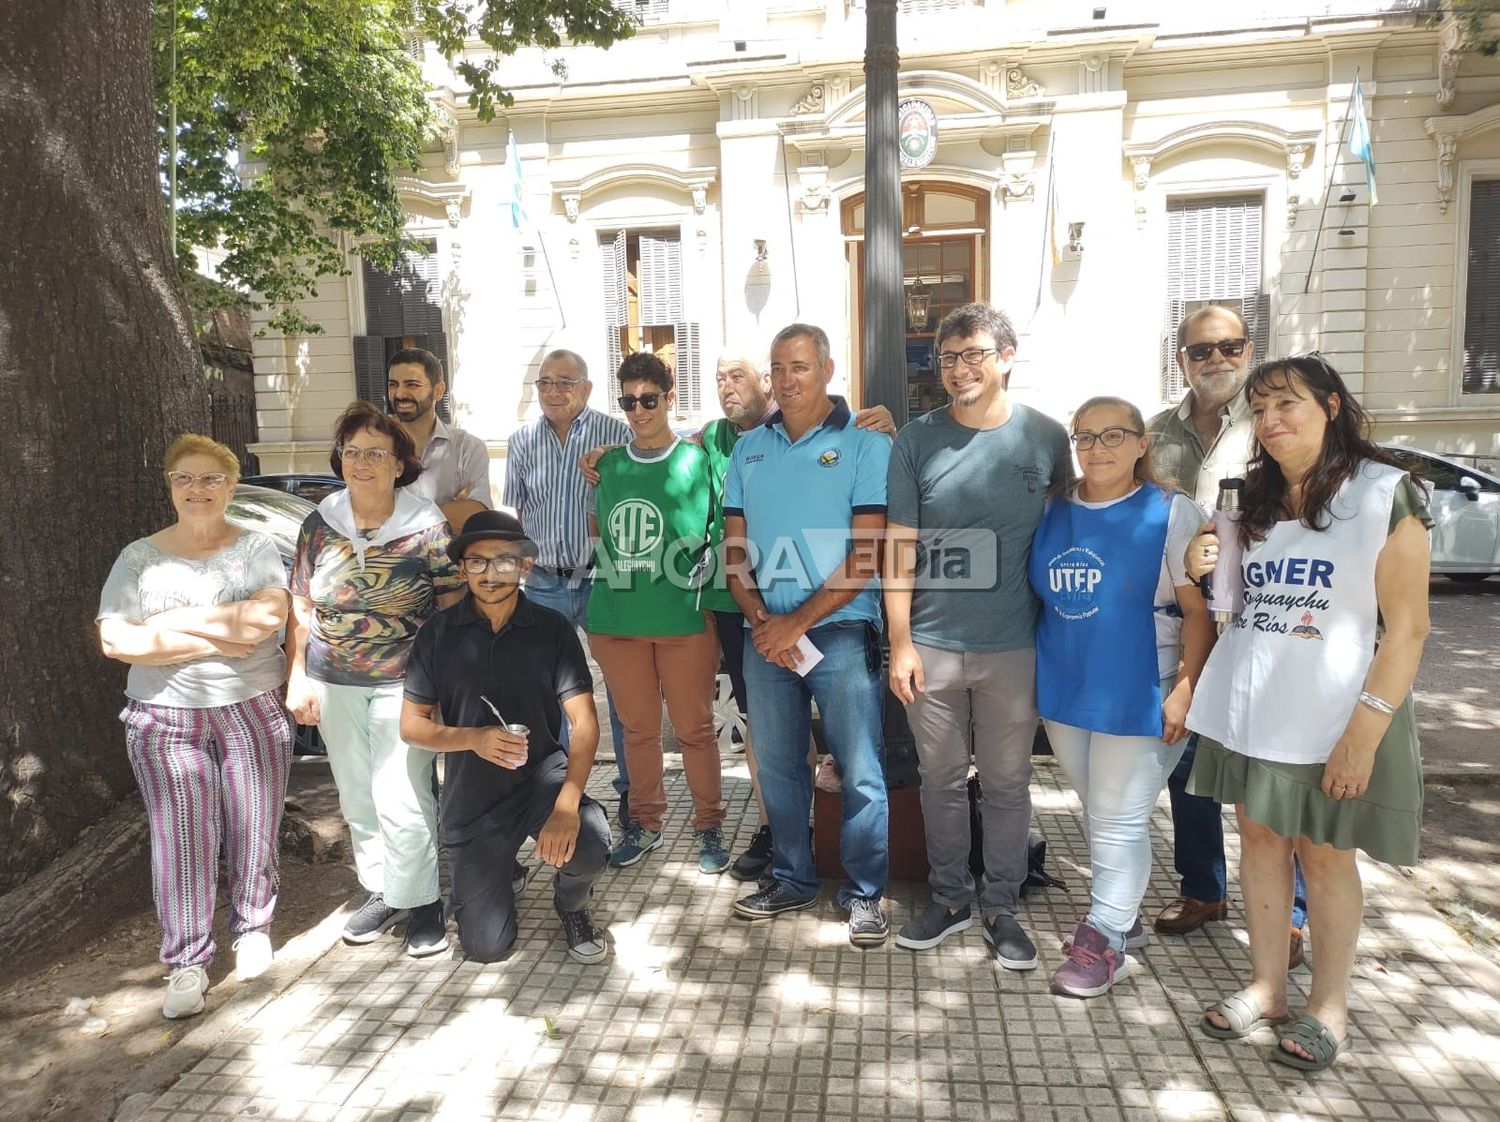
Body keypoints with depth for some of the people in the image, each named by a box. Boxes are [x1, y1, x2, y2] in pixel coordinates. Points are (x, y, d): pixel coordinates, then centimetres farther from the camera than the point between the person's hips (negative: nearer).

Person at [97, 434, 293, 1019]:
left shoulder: (255, 547, 2)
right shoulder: (139, 557, 4)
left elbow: (271, 613, -16)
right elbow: (115, 640, -8)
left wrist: (175, 618, -13)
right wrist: (212, 641, -14)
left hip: (254, 711, 0)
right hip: (166, 719, 0)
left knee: (253, 832, 8)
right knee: (181, 841, 1)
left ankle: (252, 928, 30)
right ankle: (187, 962, 14)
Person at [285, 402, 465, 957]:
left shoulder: (426, 527, -10)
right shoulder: (320, 525, 2)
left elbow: (454, 607, -6)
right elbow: (300, 607, 9)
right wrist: (297, 677, 5)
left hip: (403, 683, -4)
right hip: (334, 685, 5)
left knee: (401, 802, -5)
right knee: (358, 800, 14)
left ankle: (420, 902, 15)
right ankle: (381, 892, 32)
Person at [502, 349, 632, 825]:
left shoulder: (615, 433, -3)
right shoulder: (523, 441, 8)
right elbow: (513, 511, 15)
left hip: (603, 580, -3)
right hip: (543, 584, 4)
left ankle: (631, 788, 19)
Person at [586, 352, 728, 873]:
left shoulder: (697, 460, -2)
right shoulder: (608, 465, 9)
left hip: (684, 619, -3)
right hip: (617, 619, 4)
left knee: (694, 728, 7)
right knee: (638, 728, 15)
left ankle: (709, 827, 24)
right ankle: (646, 823, 31)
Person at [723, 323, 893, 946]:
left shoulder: (864, 445, -4)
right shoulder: (749, 449, 11)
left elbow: (867, 554, -10)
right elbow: (734, 546, 10)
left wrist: (796, 621, -13)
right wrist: (759, 619, -6)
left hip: (841, 631, -4)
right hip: (764, 633, 5)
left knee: (859, 771, 1)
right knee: (778, 766, 14)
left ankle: (864, 894, 18)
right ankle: (792, 880, 30)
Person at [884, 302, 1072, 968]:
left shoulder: (1045, 437, 0)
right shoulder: (916, 441, -1)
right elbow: (900, 545, -1)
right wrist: (900, 641, -4)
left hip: (1013, 646, 0)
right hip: (931, 645, 1)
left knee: (1007, 783, 11)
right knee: (941, 779, 13)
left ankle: (1001, 908, 29)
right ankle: (949, 899, 32)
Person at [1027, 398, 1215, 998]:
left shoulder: (1171, 514, -7)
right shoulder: (1054, 512, 6)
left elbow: (1200, 611, -8)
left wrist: (1185, 690, -15)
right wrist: (1035, 677, 9)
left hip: (1137, 697, -5)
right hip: (1063, 690, 6)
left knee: (1119, 822, 3)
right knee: (1097, 814, 18)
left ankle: (1103, 942, 18)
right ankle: (1124, 916, 37)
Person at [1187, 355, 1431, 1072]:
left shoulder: (1385, 493, -10)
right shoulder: (1256, 500, 9)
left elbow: (1407, 626, -13)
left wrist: (1364, 733, -19)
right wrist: (1206, 568, -2)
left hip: (1331, 716, -5)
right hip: (1249, 709, 5)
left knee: (1324, 852, 6)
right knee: (1259, 837, 11)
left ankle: (1329, 1006, 24)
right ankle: (1266, 986, 27)